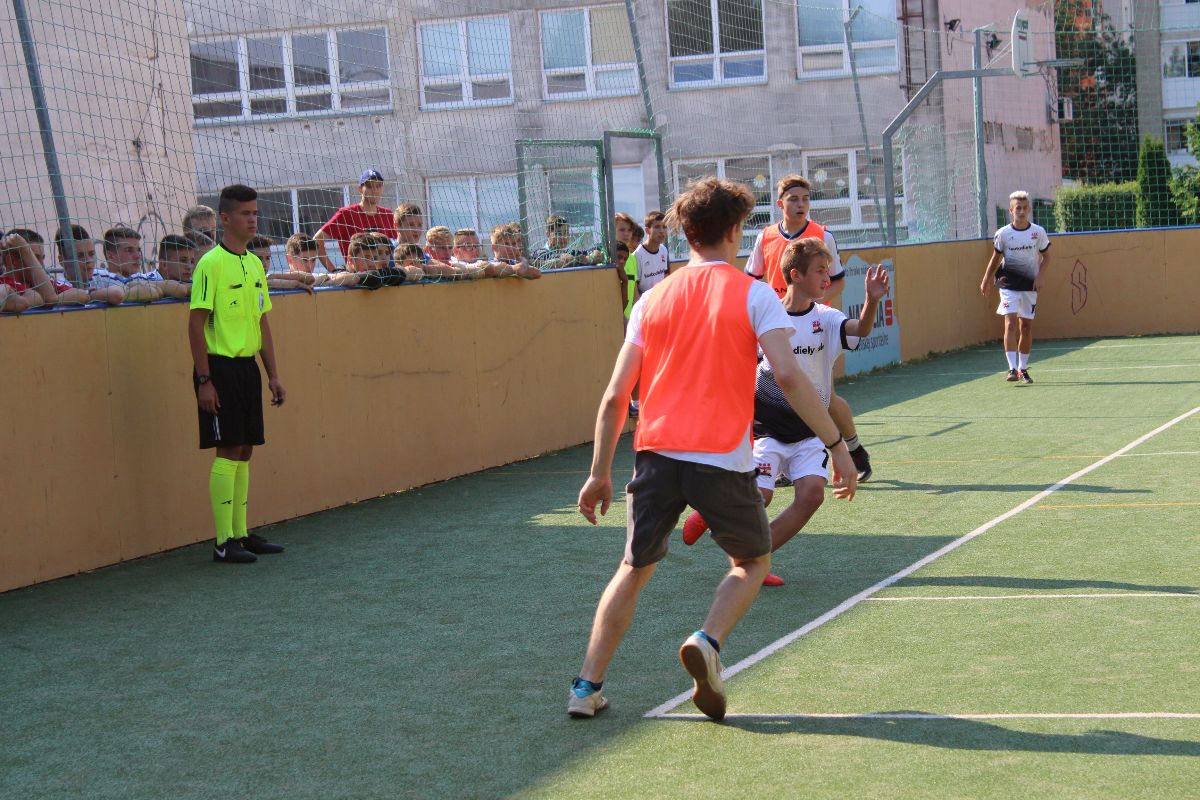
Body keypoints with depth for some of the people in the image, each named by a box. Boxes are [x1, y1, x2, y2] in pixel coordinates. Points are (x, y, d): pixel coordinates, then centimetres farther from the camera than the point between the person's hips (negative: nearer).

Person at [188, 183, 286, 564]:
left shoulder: (255, 264, 13)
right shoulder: (211, 264, -11)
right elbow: (196, 324, -13)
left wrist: (273, 374, 15)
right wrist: (204, 380, -17)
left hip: (248, 366, 8)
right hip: (221, 367, -8)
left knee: (245, 451, 10)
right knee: (228, 451, -7)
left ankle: (241, 533, 16)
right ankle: (224, 542, -2)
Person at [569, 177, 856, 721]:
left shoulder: (654, 299, 10)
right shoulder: (753, 294, 1)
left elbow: (615, 396, 7)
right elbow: (787, 376, -12)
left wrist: (599, 473, 14)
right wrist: (837, 445, -6)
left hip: (656, 452, 3)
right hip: (722, 460, -3)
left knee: (634, 569, 20)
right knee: (752, 563, 19)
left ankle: (587, 687, 15)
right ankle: (708, 641, -8)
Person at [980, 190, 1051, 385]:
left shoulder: (1038, 232, -1)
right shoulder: (1002, 234, -4)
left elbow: (1046, 256, 8)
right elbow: (996, 258, 9)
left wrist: (1041, 275, -8)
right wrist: (985, 281, 11)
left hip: (1030, 285, 2)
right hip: (1008, 285, -2)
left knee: (1026, 327, 7)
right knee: (1011, 323, -15)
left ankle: (1023, 369, 19)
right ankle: (1012, 368, -18)